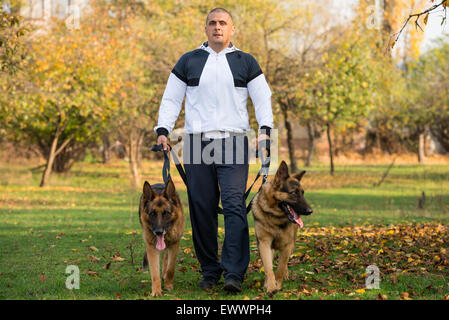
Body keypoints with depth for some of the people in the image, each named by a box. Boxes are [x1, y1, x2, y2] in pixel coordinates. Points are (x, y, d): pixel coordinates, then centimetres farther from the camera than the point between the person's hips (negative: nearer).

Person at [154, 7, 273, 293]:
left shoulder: (245, 62, 12)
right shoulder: (188, 62, 14)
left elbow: (262, 97, 9)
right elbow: (171, 99, 14)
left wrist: (265, 129, -7)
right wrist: (163, 130, 0)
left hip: (234, 142, -1)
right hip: (197, 142, 2)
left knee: (234, 204, -14)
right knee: (202, 208, 0)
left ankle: (235, 274, -17)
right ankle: (210, 270, 11)